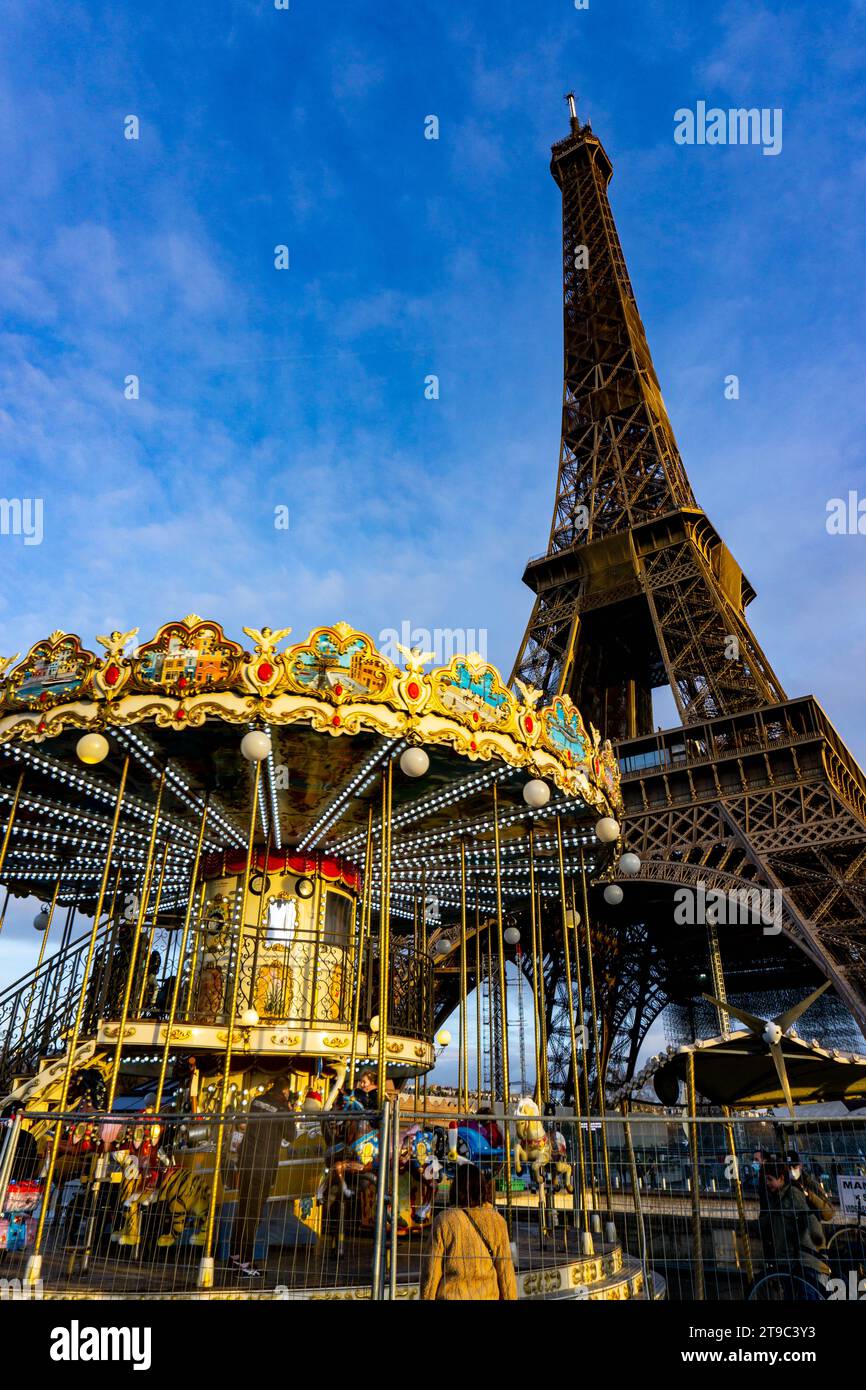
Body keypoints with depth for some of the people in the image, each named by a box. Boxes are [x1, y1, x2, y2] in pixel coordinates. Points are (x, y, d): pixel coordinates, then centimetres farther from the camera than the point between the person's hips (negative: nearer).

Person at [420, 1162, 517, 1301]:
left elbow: (432, 1271, -3)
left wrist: (426, 1297, 7)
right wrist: (511, 1297, 12)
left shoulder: (444, 1220, -8)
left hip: (451, 1295, -2)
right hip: (487, 1296, 2)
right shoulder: (497, 1221, -2)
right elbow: (505, 1270, 3)